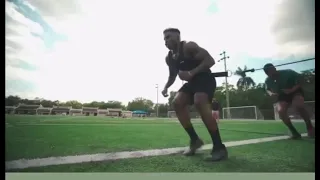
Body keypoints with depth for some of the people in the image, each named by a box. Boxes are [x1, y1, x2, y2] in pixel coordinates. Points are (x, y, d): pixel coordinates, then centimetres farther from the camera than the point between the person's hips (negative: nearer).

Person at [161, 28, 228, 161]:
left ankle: (219, 147, -24)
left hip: (205, 79, -8)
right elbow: (172, 75, 19)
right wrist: (166, 87, 0)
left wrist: (191, 73, -33)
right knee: (177, 103, -11)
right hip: (192, 82, 8)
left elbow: (210, 60, -23)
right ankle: (194, 139, 0)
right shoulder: (169, 58, 7)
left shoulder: (188, 46, -16)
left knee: (199, 103, -32)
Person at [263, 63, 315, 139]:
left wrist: (292, 89, -30)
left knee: (299, 106, -34)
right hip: (282, 96, 3)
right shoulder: (268, 81, -10)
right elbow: (267, 89, 10)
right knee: (281, 111, -25)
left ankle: (310, 127, -11)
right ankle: (294, 132, -9)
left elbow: (299, 78, -14)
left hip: (295, 92, -3)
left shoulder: (287, 72, -23)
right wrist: (271, 93, -15)